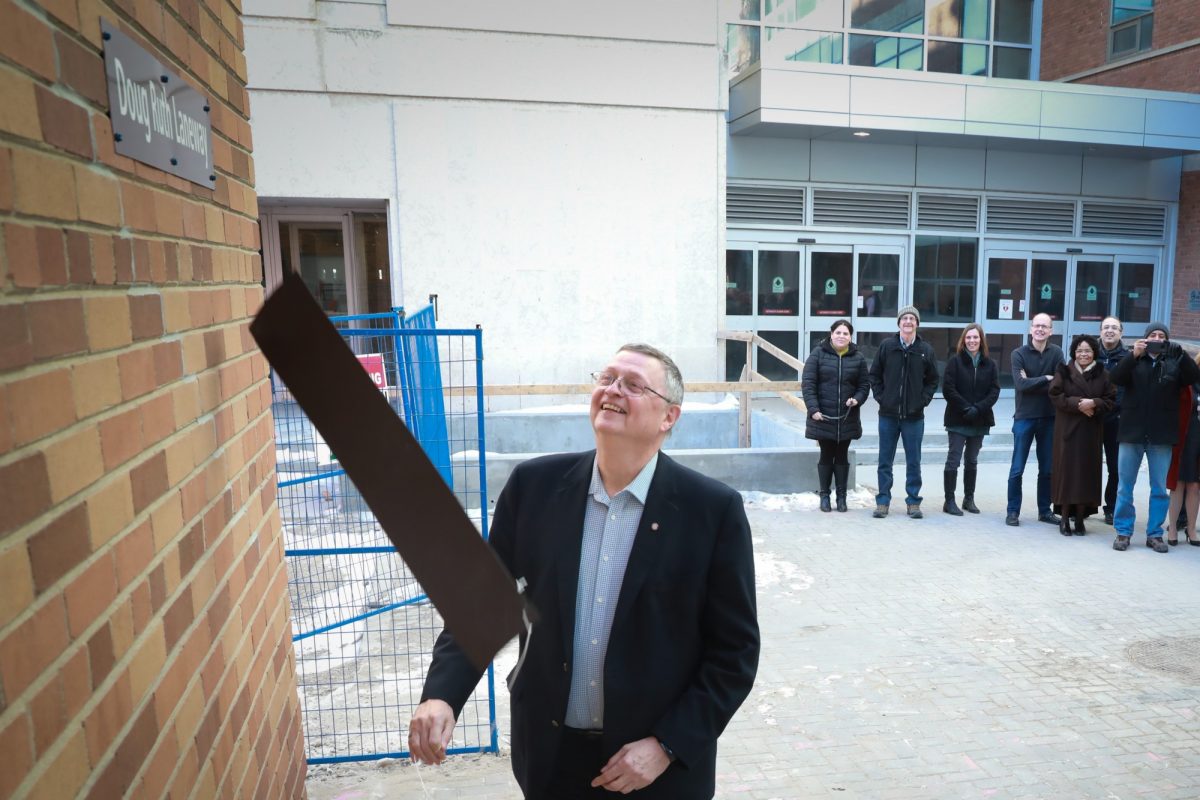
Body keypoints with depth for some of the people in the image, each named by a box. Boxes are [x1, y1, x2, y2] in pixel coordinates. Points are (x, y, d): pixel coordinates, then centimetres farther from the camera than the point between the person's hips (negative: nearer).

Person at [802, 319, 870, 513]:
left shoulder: (857, 358, 5)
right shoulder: (818, 354, -2)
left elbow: (864, 385, 9)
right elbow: (808, 382, -7)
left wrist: (857, 399, -12)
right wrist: (813, 409, -14)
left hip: (847, 417, 2)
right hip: (823, 416, -2)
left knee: (842, 457, 9)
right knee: (826, 456, 7)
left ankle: (841, 496, 18)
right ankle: (824, 495, 17)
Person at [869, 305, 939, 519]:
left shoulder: (925, 350, 1)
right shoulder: (886, 345, 0)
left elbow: (932, 380, 9)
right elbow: (874, 375, 6)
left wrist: (923, 400, -3)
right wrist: (881, 397, -3)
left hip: (914, 416, 0)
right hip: (888, 414, 0)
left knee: (913, 462, 6)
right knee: (885, 461, 6)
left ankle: (913, 502, 16)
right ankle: (883, 502, 14)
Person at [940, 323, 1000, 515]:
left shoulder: (989, 364, 6)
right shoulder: (955, 361, -2)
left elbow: (994, 391, 0)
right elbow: (948, 389, -9)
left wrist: (978, 408, -14)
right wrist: (966, 408, -15)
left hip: (979, 420, 3)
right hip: (957, 420, -3)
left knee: (972, 460, 12)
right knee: (954, 459, -4)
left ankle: (969, 499, 21)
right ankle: (949, 501, -1)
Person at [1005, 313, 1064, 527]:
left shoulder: (1056, 352, 2)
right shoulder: (1019, 353, -3)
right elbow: (1021, 384, -16)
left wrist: (1032, 383, -14)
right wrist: (1045, 379, -12)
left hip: (1049, 418, 2)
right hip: (1024, 417, -2)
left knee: (1047, 469, 11)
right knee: (1017, 469, 1)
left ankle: (1044, 510, 22)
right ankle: (1013, 511, 10)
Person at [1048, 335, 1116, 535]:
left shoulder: (1102, 375, 7)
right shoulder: (1064, 372, 3)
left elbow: (1111, 399, 4)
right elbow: (1055, 395, -5)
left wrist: (1094, 403, -14)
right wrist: (1077, 404, -16)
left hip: (1092, 432, 2)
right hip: (1068, 430, -1)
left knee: (1087, 471, 1)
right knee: (1067, 469, -3)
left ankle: (1080, 517, 9)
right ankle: (1064, 517, 3)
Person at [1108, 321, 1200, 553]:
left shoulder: (1174, 363, 7)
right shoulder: (1134, 361, 6)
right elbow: (1115, 378, -10)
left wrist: (1180, 353, -22)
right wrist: (1134, 355, -22)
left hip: (1161, 436, 1)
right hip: (1132, 432, 0)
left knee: (1159, 488, 6)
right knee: (1125, 486, 3)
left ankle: (1154, 534, 16)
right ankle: (1123, 532, 11)